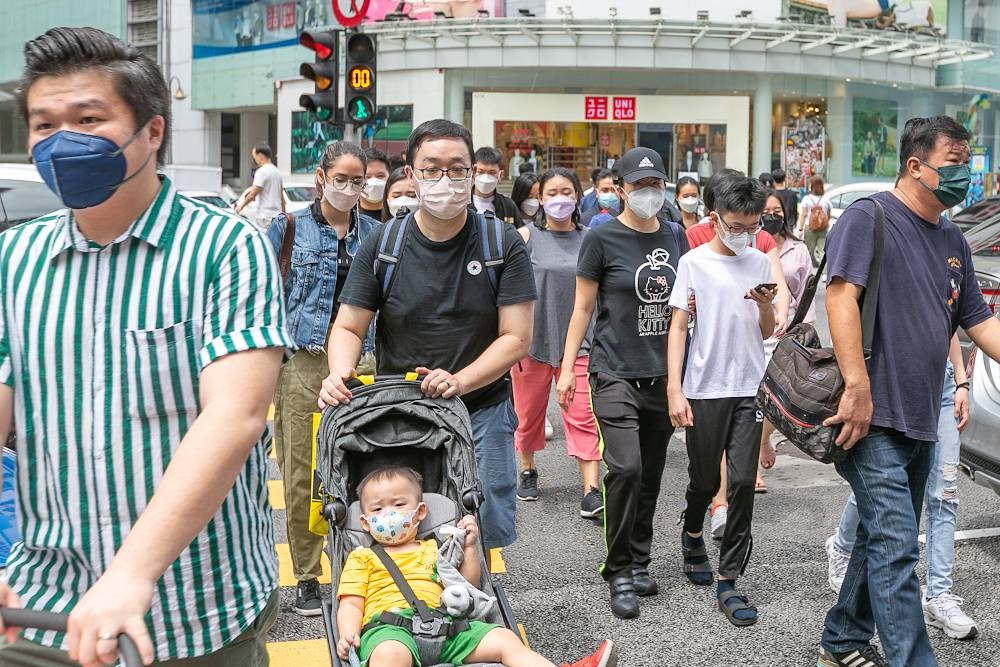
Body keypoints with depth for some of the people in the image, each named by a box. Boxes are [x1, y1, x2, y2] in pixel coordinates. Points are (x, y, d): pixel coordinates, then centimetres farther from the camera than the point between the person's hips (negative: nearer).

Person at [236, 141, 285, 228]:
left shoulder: (262, 171, -11)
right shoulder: (277, 171, 16)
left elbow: (253, 194, -14)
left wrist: (241, 206, -1)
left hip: (265, 217, -9)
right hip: (277, 216, 9)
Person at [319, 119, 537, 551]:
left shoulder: (503, 244, -3)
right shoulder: (381, 246, 1)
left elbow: (516, 337, -6)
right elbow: (348, 327, 4)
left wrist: (460, 381, -21)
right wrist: (341, 373, -18)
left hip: (481, 409, -1)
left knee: (485, 529, -1)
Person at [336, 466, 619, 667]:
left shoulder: (434, 549, 31)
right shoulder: (362, 557, 21)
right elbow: (351, 603, 10)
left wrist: (468, 547, 16)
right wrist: (347, 634, -10)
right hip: (388, 626, -4)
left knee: (504, 640, -14)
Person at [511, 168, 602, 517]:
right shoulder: (526, 236, 0)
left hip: (578, 340, 0)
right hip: (533, 338, 0)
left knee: (584, 416, -8)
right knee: (529, 412, 13)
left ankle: (591, 492, -9)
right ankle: (527, 472, 35)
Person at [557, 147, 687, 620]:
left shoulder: (674, 236, 10)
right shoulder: (602, 238, -4)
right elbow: (583, 307, -1)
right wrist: (567, 367, -5)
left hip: (662, 373, 5)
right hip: (615, 372, -5)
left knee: (651, 473, 10)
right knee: (626, 467, -15)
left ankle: (639, 563, 24)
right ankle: (619, 572, -1)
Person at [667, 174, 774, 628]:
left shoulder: (760, 263, 8)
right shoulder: (694, 262, -2)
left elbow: (766, 332, 13)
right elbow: (677, 328, -4)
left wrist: (765, 306, -9)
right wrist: (674, 391, -11)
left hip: (748, 389, 2)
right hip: (703, 389, -2)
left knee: (742, 482, -4)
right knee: (705, 480, 8)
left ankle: (729, 582, 4)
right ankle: (692, 535, 41)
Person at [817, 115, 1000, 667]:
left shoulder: (952, 241, 16)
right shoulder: (867, 218, -9)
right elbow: (840, 296, -20)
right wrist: (858, 387, -26)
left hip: (920, 422, 9)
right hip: (873, 417, -9)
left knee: (884, 540, 17)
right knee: (896, 549, -10)